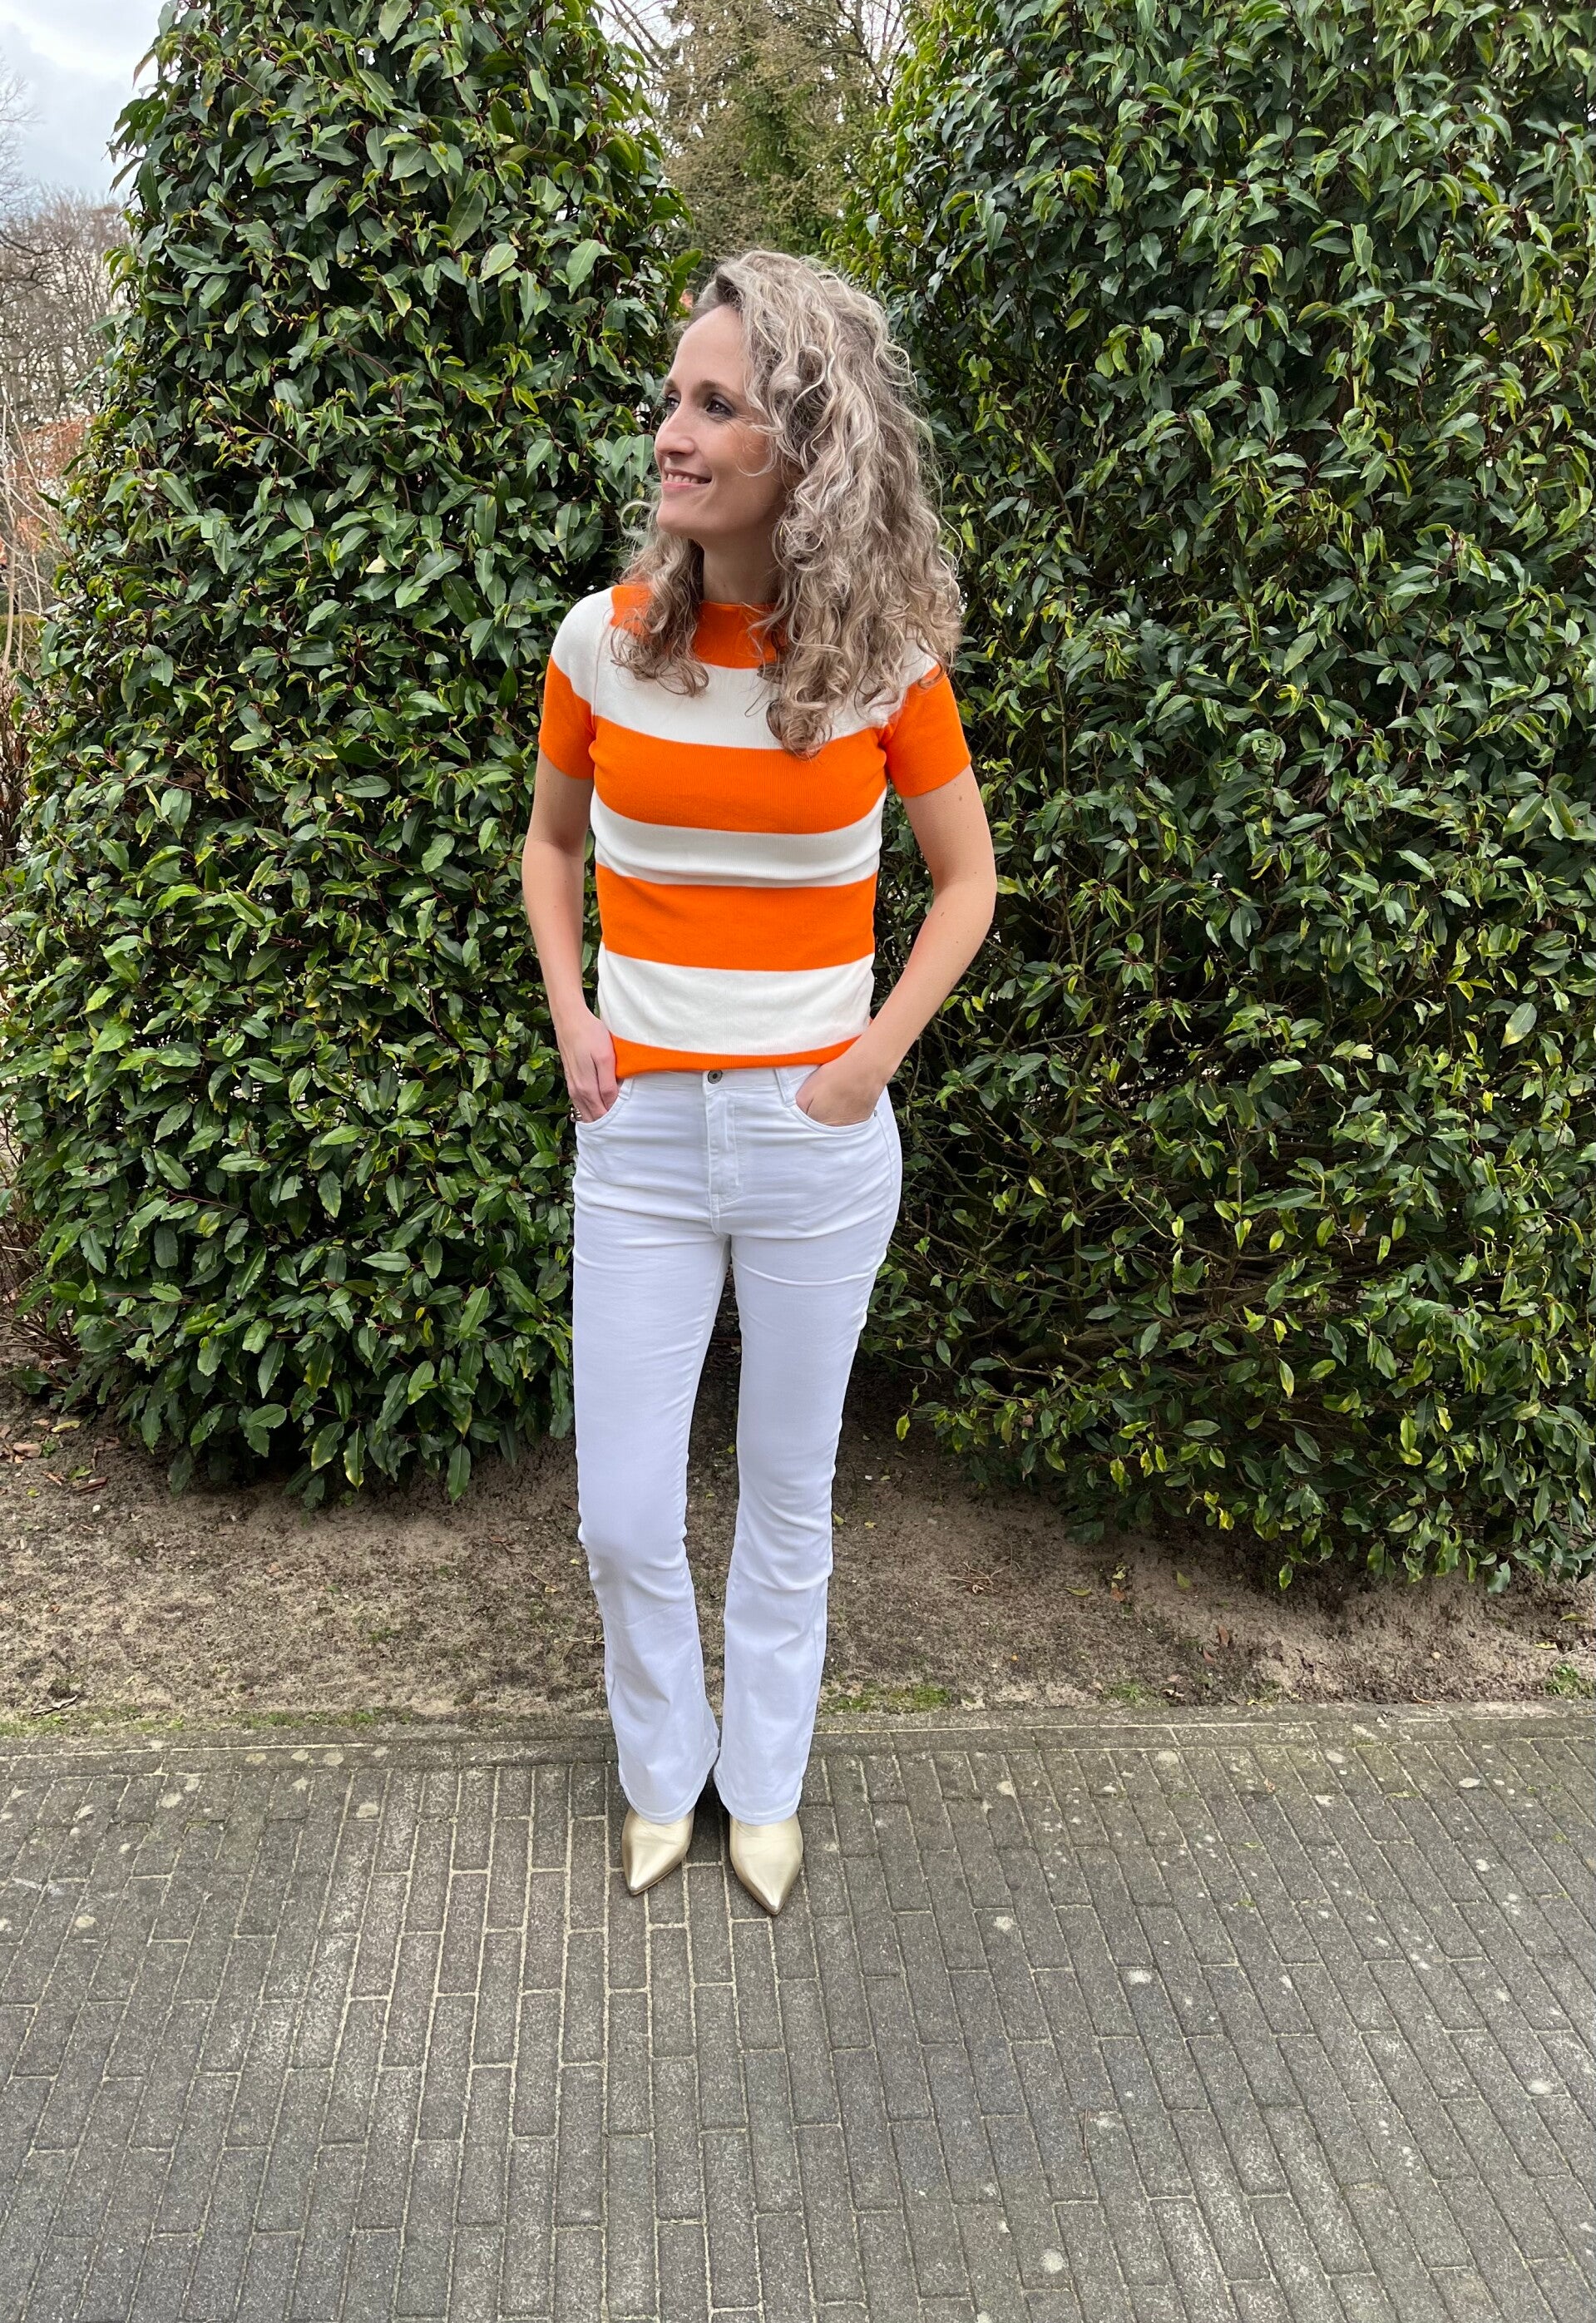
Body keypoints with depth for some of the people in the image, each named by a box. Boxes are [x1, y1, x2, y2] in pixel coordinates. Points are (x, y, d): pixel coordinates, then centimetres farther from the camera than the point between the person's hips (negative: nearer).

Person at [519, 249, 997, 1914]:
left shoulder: (886, 656, -7)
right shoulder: (603, 640, -4)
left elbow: (967, 880, 4)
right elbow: (550, 841, 13)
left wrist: (872, 1060, -5)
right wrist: (569, 1016, 0)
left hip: (818, 1136, -1)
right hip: (638, 1125, 2)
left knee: (788, 1492, 13)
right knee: (622, 1517, 7)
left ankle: (765, 1784, 37)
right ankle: (664, 1772, 36)